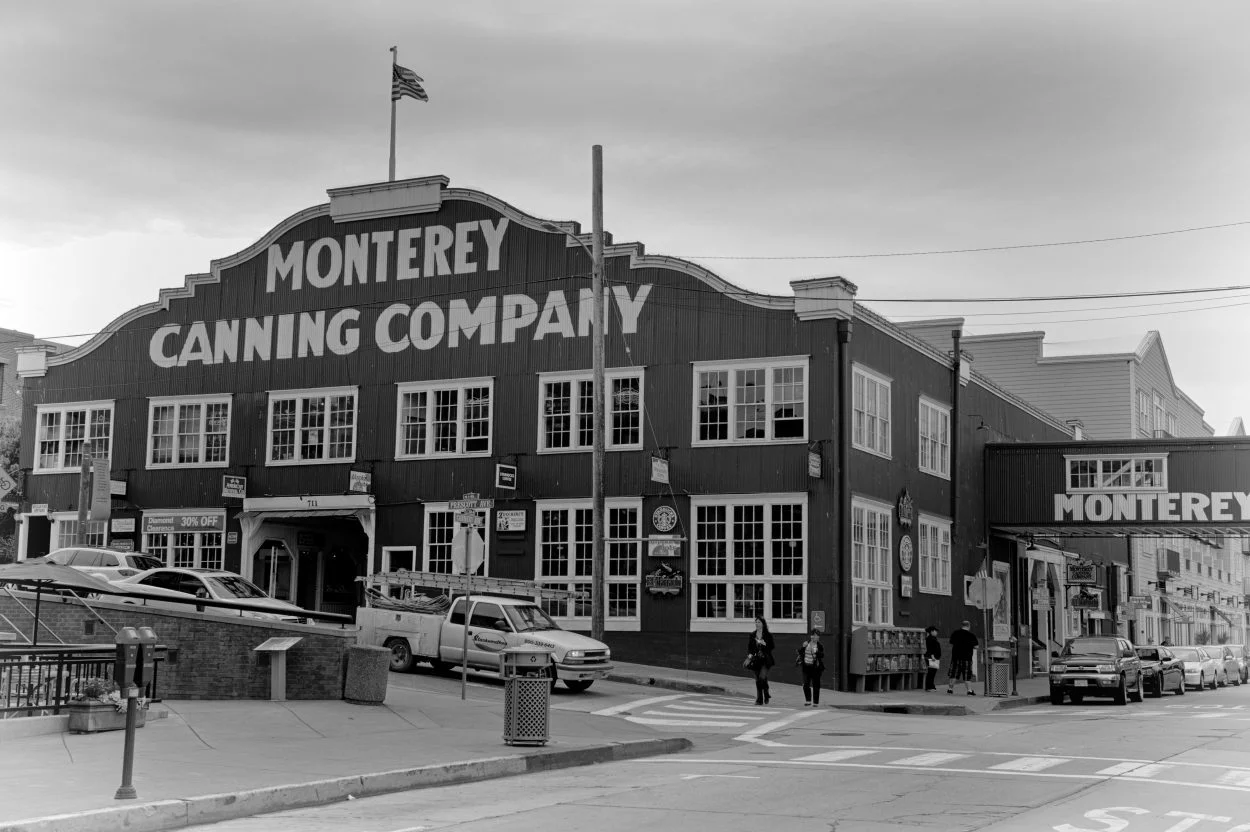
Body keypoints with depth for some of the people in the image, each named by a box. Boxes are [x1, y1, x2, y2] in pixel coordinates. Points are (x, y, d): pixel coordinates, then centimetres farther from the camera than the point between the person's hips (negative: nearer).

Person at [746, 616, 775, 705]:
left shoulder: (768, 635, 0)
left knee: (762, 677, -20)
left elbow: (772, 647, 1)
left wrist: (765, 644, -16)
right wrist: (749, 654, -7)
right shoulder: (752, 635, 8)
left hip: (765, 660, -3)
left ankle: (766, 695, 4)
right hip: (756, 660, 3)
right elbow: (749, 647, 11)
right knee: (758, 681, 5)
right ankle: (759, 700, 13)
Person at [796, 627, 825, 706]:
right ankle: (808, 700, 15)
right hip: (806, 666, 3)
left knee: (815, 685, 1)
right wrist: (803, 646, -14)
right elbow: (799, 651, 4)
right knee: (806, 684, 2)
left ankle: (815, 702, 8)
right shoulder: (806, 643, 5)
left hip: (815, 667, -3)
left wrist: (816, 652, -29)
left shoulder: (820, 646, -3)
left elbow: (822, 655, -13)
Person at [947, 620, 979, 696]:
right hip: (967, 657, -3)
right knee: (967, 675, 1)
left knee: (953, 674, 10)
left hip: (955, 656, 3)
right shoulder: (971, 635, -7)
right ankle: (969, 690, -1)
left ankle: (950, 689, 14)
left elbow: (951, 644, 12)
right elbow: (975, 647, -5)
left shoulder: (955, 633, 5)